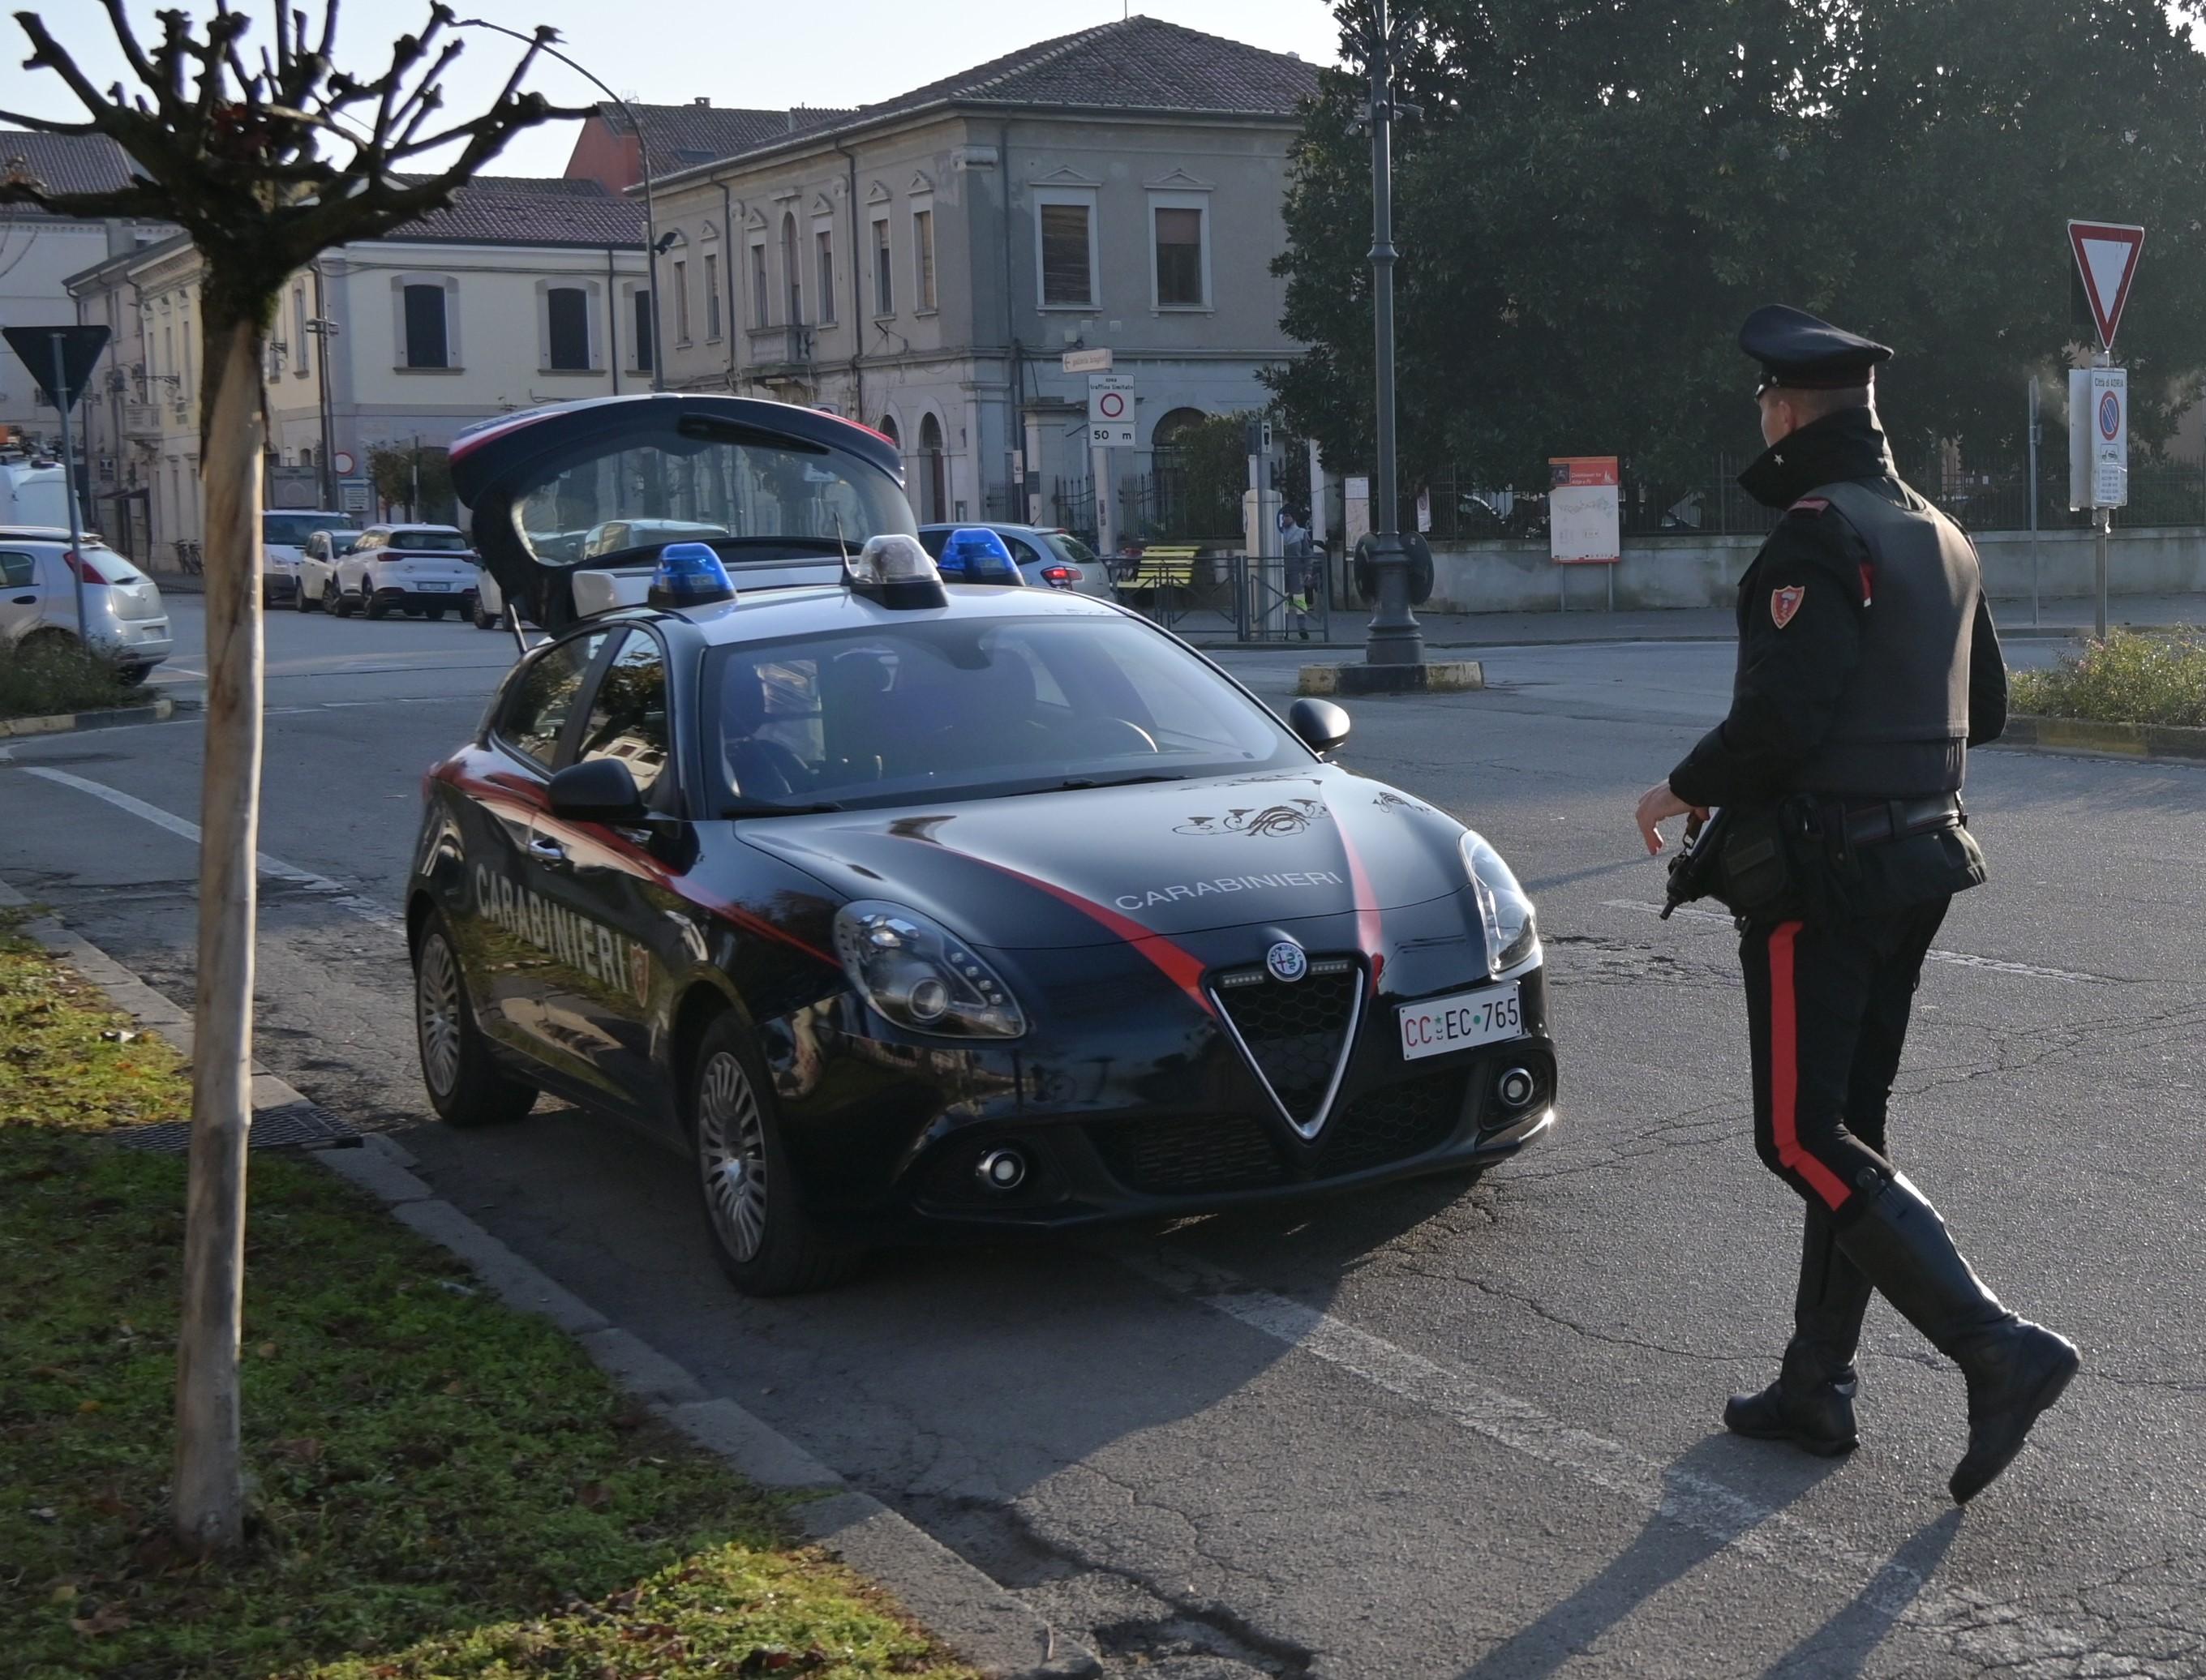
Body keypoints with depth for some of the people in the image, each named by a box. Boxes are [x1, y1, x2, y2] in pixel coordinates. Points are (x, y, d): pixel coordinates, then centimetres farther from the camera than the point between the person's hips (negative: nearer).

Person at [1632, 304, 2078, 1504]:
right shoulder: (1941, 537, 13)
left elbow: (1780, 717, -25)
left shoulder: (1817, 535, -16)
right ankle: (1816, 1384, 21)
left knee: (1804, 1139, -5)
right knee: (1846, 1129, 14)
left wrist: (1687, 788, -10)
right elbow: (1984, 710, 19)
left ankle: (1998, 1349, -13)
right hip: (1919, 864, 9)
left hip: (1819, 875, -9)